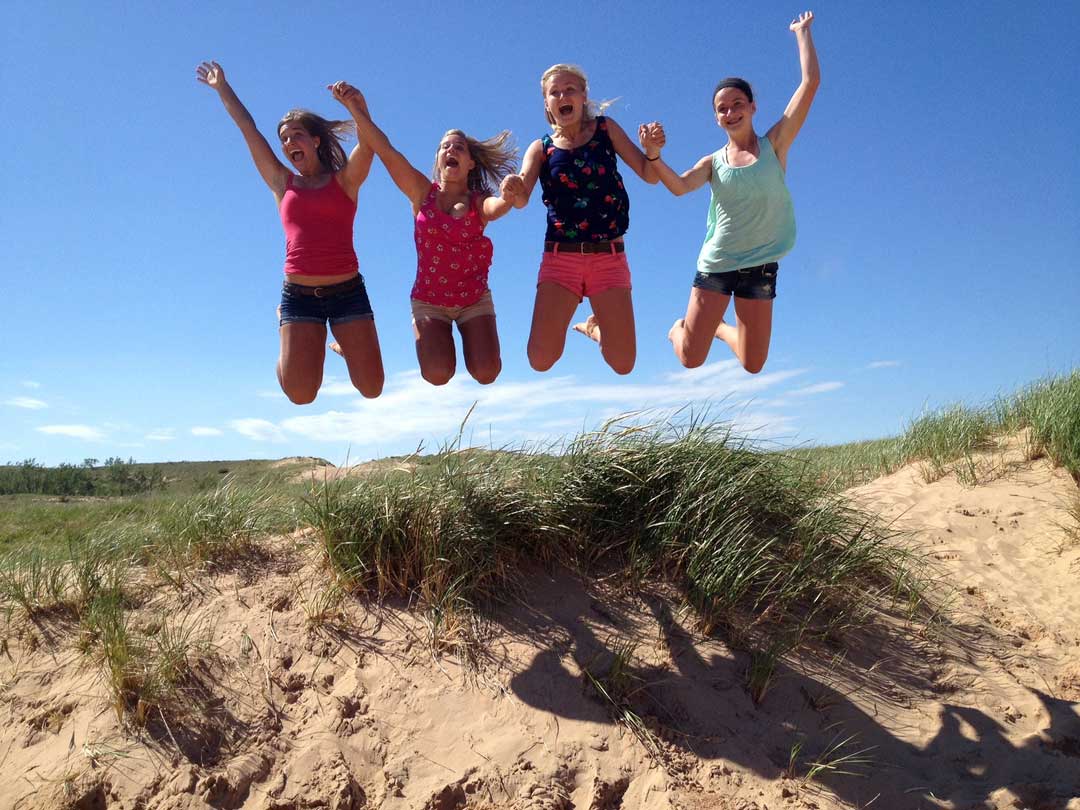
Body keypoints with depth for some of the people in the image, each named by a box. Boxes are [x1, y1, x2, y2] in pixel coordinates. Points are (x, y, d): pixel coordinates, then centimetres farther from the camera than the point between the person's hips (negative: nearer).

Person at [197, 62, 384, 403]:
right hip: (298, 295, 2)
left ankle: (345, 342, 29)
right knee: (300, 394, -7)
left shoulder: (344, 181, 7)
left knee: (371, 388, -6)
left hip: (348, 291, -1)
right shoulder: (283, 183, 14)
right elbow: (248, 129, 18)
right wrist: (222, 89, 22)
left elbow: (369, 142, -10)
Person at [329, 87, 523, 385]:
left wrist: (508, 195, -51)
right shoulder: (423, 192, -2)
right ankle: (438, 339, 18)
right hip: (429, 300, 0)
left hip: (474, 299, 0)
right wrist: (357, 108, -21)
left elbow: (498, 206, -28)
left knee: (486, 373, -15)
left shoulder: (480, 202, -4)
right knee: (438, 375, -19)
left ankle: (468, 339, 21)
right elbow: (385, 150, -11)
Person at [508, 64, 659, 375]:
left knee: (623, 365, -4)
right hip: (561, 256, 0)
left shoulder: (605, 129, 7)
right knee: (540, 360, -11)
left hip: (609, 257, 0)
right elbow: (521, 199, -9)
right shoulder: (541, 148, 6)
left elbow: (649, 175, 5)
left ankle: (593, 326, 31)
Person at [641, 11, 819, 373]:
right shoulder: (713, 162, 2)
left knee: (753, 366, 6)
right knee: (690, 359, -2)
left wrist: (802, 32, 5)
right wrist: (653, 155, -33)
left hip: (761, 266, 1)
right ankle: (680, 327, 35)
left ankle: (721, 328, 38)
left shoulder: (774, 145, 2)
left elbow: (810, 82, -3)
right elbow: (679, 186, -18)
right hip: (716, 263, 0)